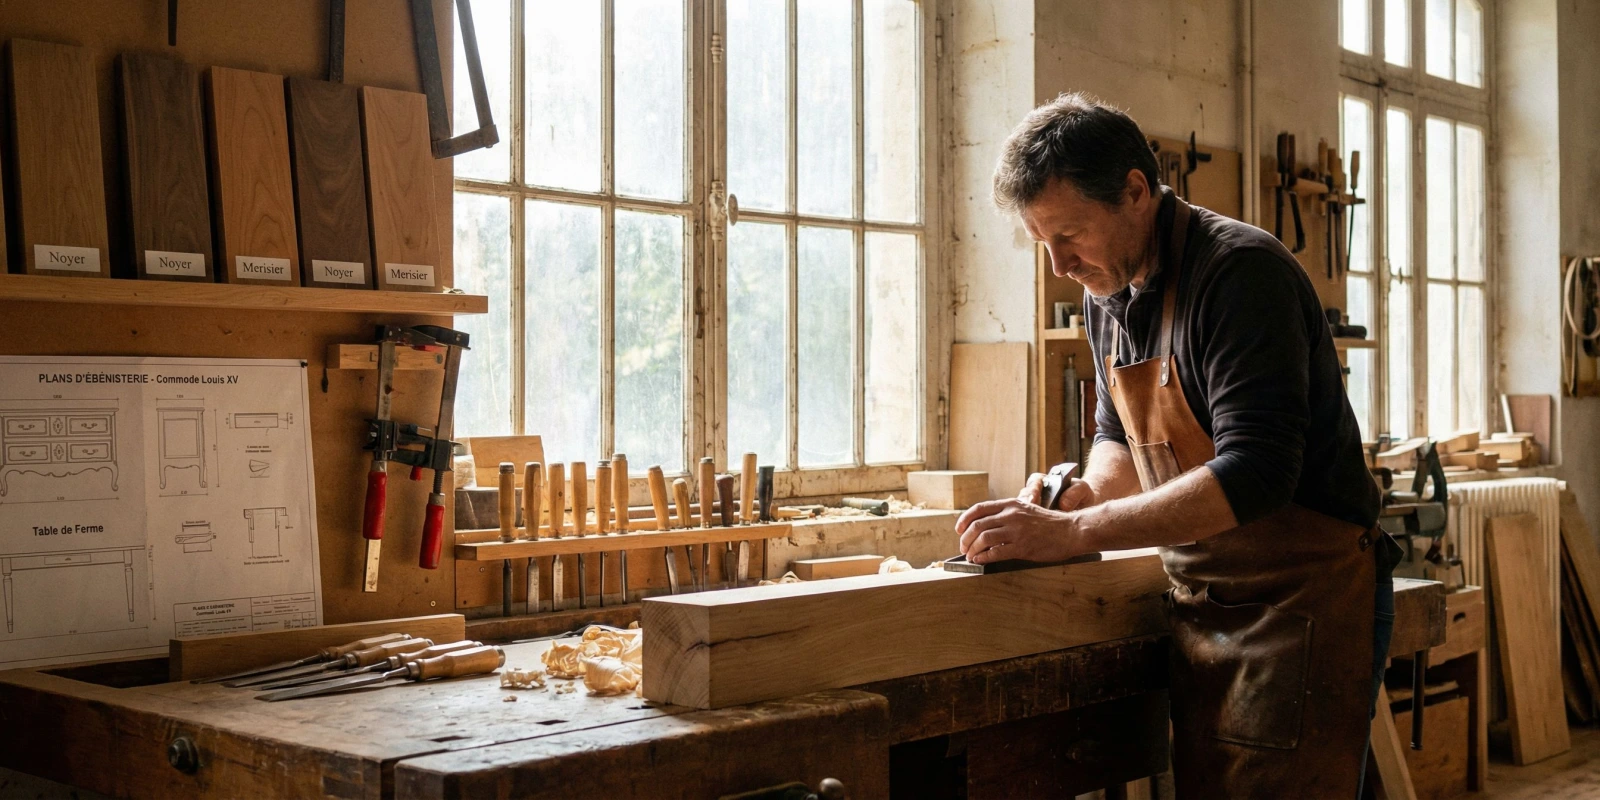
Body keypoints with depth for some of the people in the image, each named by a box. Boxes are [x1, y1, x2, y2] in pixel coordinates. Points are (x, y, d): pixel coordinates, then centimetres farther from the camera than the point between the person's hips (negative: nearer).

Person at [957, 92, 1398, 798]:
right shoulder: (1108, 290, 7)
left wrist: (1071, 534, -28)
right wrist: (1078, 494, -4)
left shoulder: (1241, 271, -19)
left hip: (1303, 600, -7)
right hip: (1202, 606, 7)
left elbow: (1255, 472, -28)